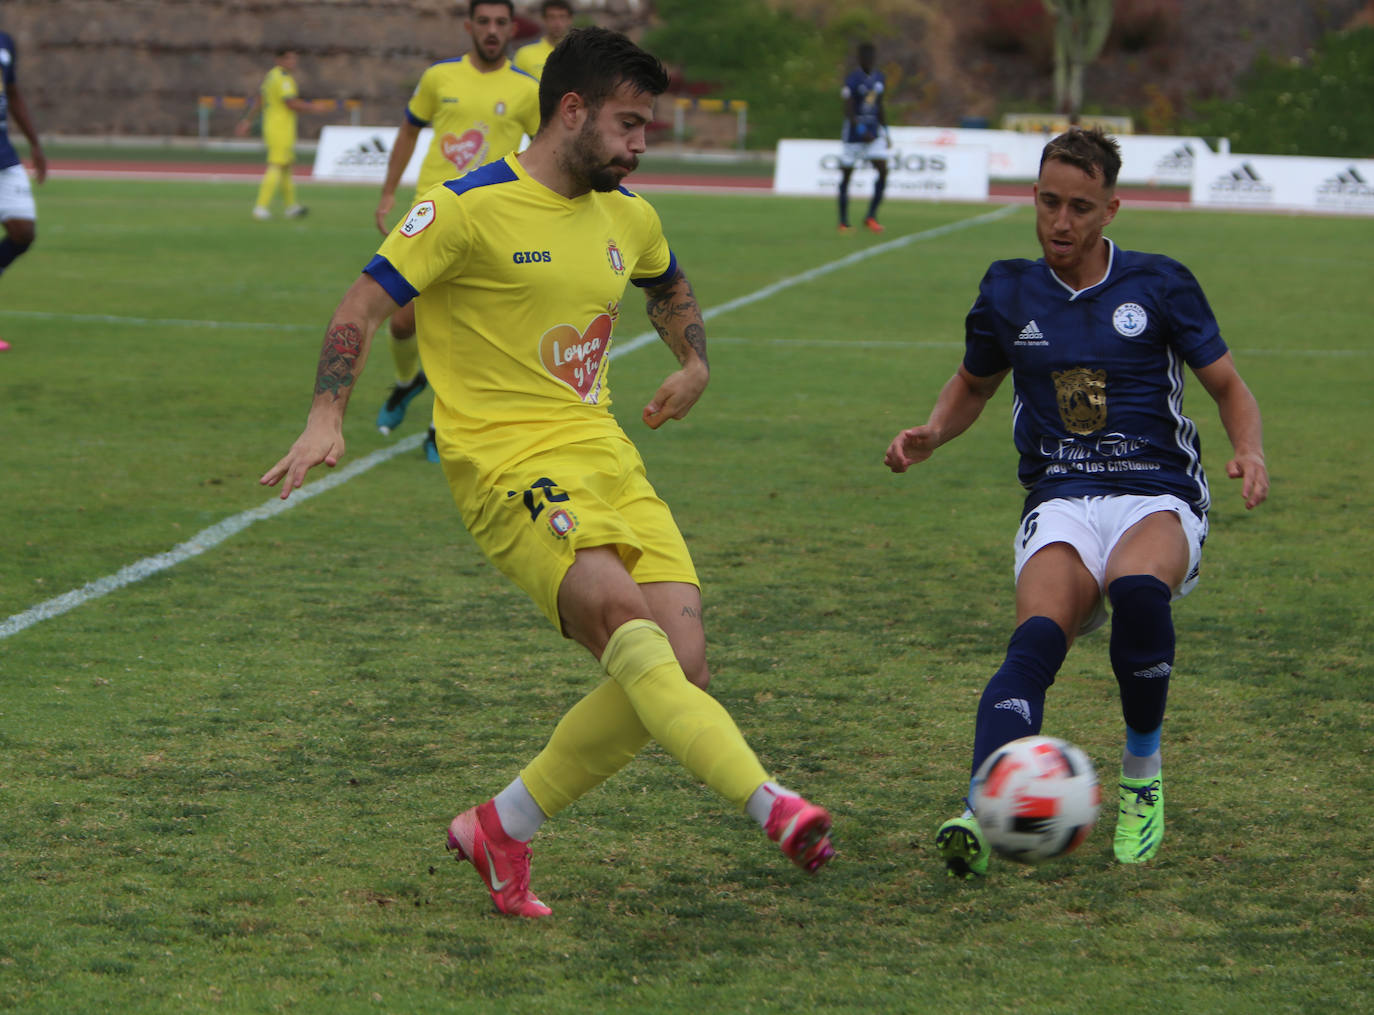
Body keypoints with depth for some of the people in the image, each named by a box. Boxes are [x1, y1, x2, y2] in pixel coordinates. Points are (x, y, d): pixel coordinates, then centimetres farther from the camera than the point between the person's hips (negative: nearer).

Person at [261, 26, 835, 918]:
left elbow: (669, 285, 36)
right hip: (509, 467, -7)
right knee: (627, 617, -30)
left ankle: (502, 828, 8)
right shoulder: (470, 208, -8)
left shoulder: (628, 217, 13)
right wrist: (327, 420, -18)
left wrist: (694, 362, 19)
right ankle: (770, 804, -42)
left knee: (680, 669, -7)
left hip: (608, 459, 7)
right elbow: (364, 306, -6)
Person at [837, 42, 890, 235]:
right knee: (846, 174, 3)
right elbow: (848, 110, -18)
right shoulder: (853, 79, -13)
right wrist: (861, 131, -27)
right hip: (854, 134, -6)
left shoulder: (880, 78, 8)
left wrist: (885, 133, 16)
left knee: (883, 171, -8)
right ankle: (843, 222, 11)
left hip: (874, 133, 6)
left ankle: (871, 216, 0)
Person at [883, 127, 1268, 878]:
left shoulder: (1159, 285, 4)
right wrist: (930, 434, 7)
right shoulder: (1008, 294, 10)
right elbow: (973, 384, 28)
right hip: (1061, 505, 1)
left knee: (1137, 588, -37)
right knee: (1038, 635, -31)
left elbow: (1229, 387, 11)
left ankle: (1143, 771, -14)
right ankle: (981, 814, -48)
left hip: (1158, 500, -1)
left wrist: (1250, 452, -10)